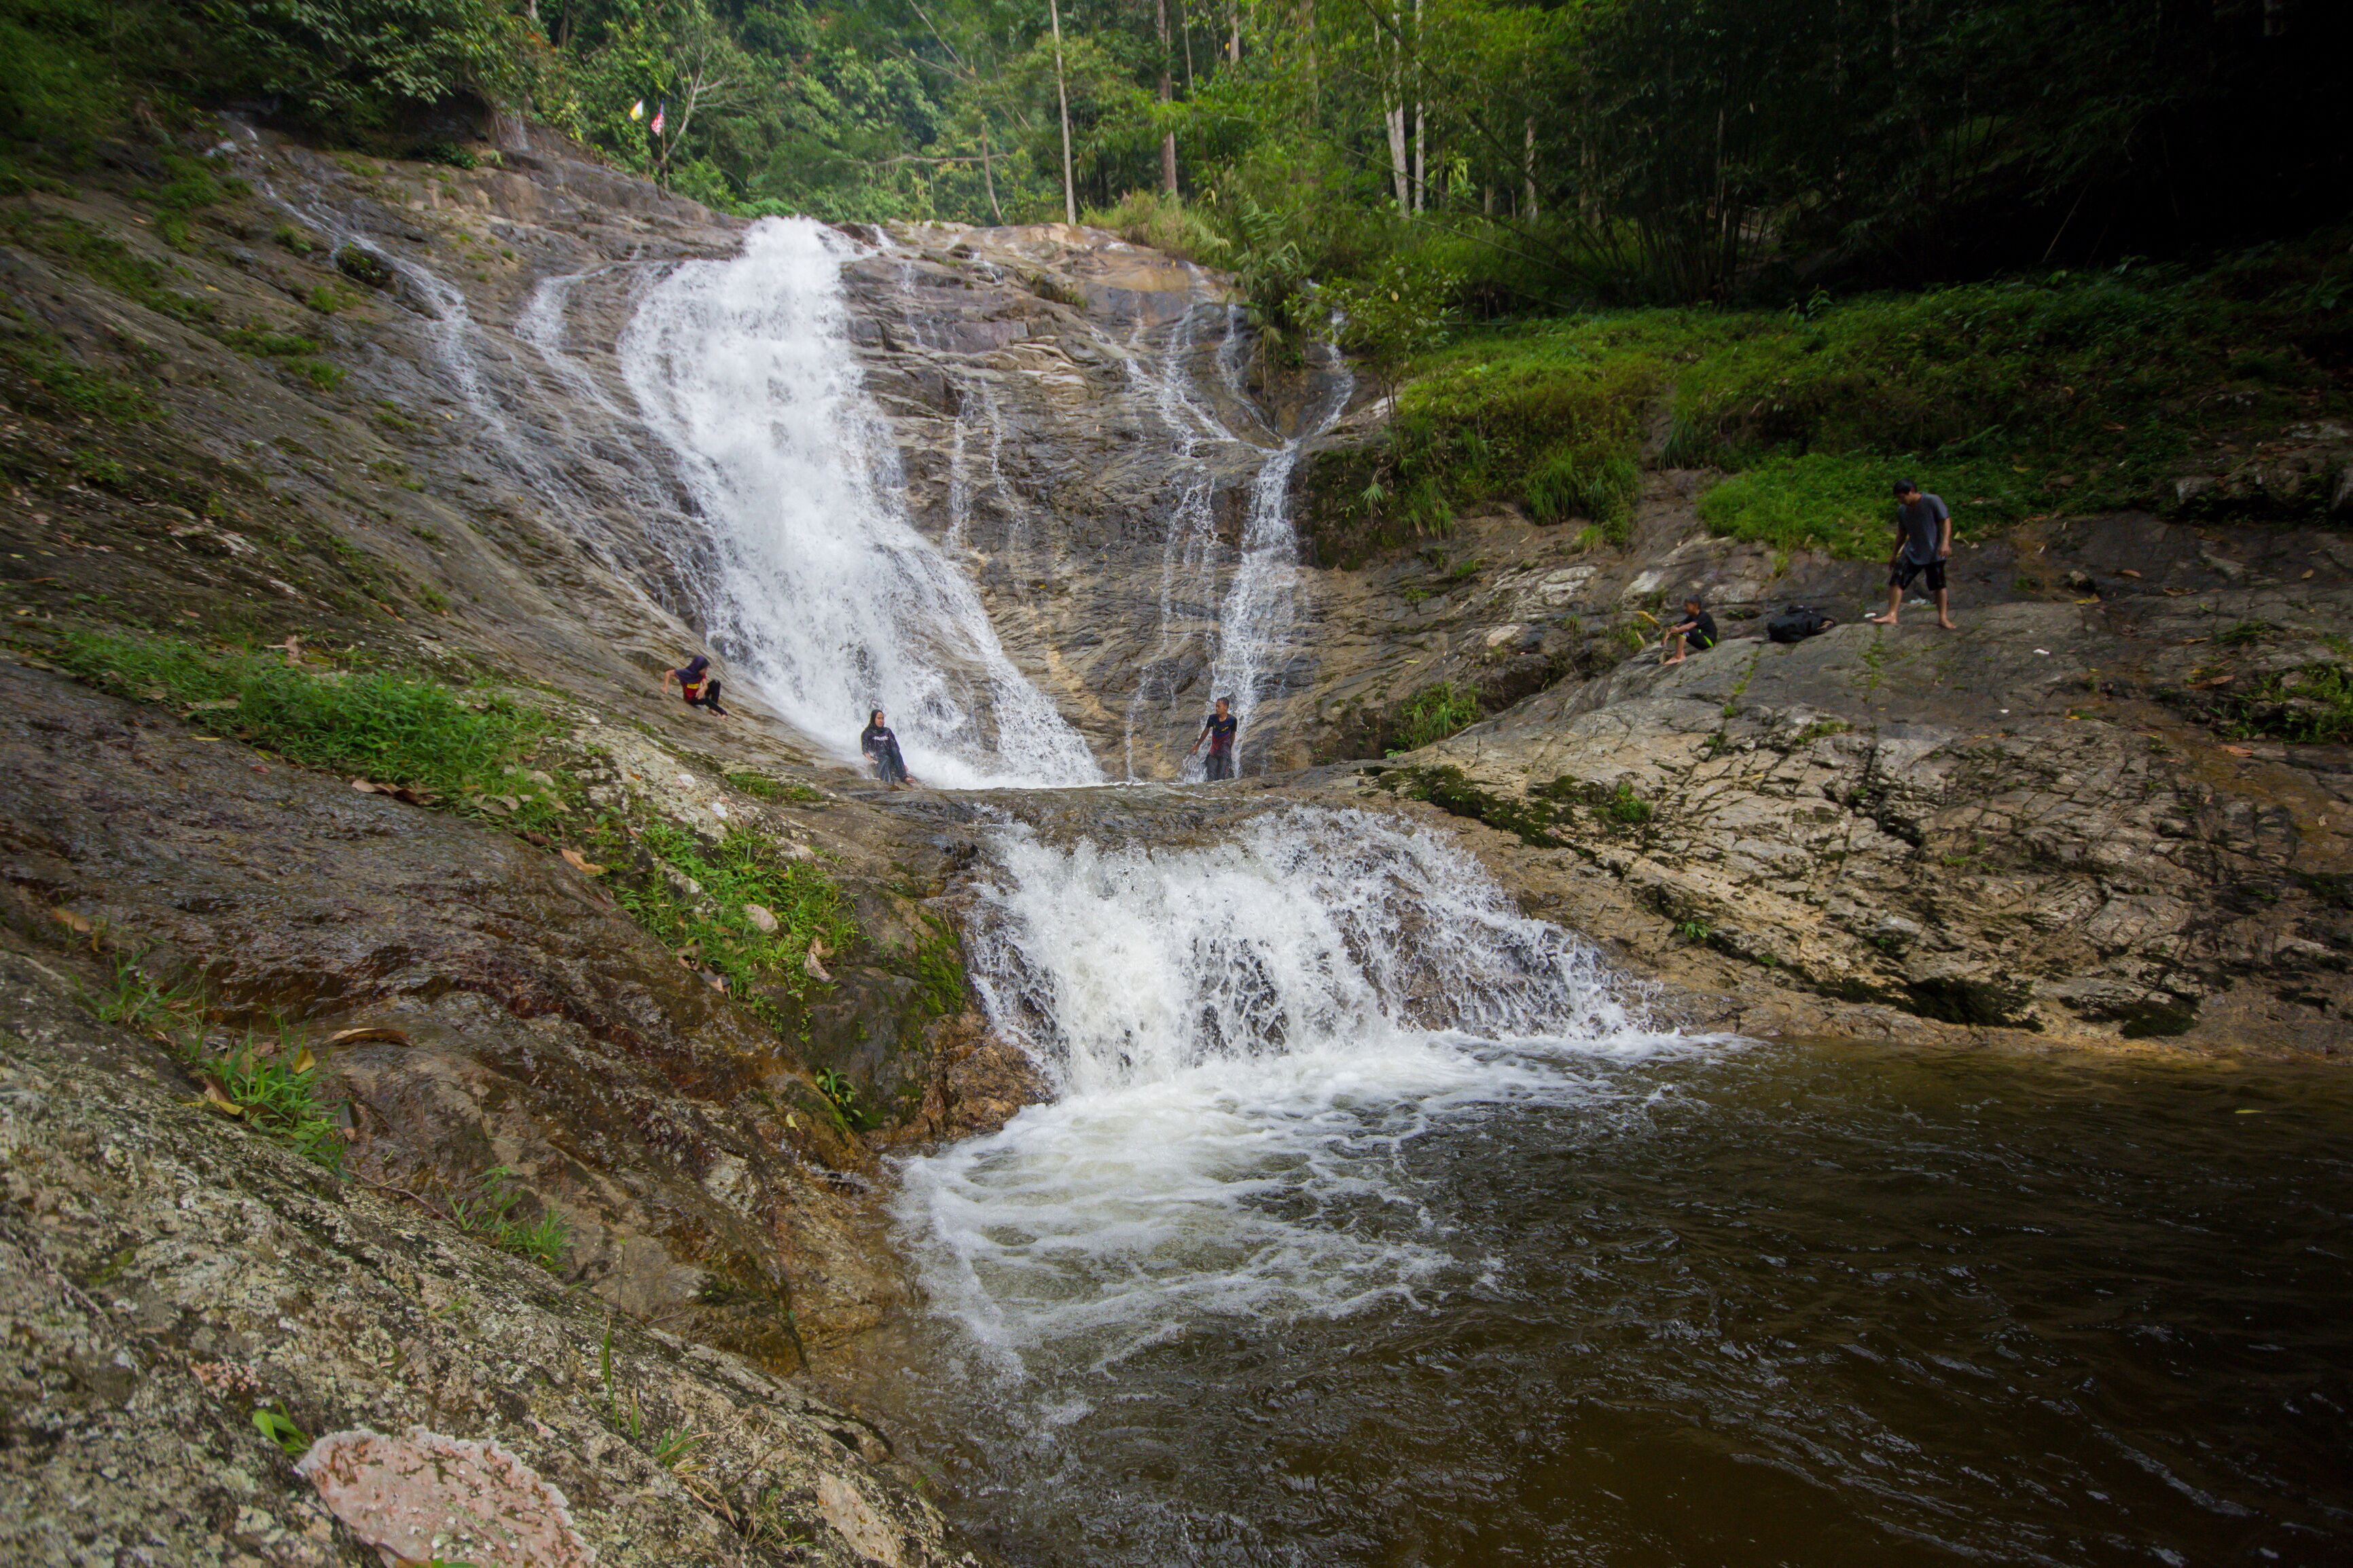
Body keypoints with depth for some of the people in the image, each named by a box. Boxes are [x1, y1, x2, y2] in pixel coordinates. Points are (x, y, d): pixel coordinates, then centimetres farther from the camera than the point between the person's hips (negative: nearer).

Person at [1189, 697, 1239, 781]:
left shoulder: (1232, 720, -9)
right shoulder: (1212, 718, -2)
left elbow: (1233, 734, 6)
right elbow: (1206, 732, 12)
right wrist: (1197, 746, 21)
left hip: (1225, 752, -3)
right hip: (1213, 750, 3)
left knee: (1222, 777, -13)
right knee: (1211, 777, -4)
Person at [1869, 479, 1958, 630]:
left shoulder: (1933, 502, -11)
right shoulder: (1902, 510, 6)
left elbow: (1946, 521, -12)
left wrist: (1945, 542, -25)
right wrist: (1895, 554, 20)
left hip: (1934, 553, -5)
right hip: (1912, 553, 5)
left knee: (1939, 585, 1)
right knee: (1896, 581, -8)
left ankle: (1943, 618, 11)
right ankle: (1891, 616, -8)